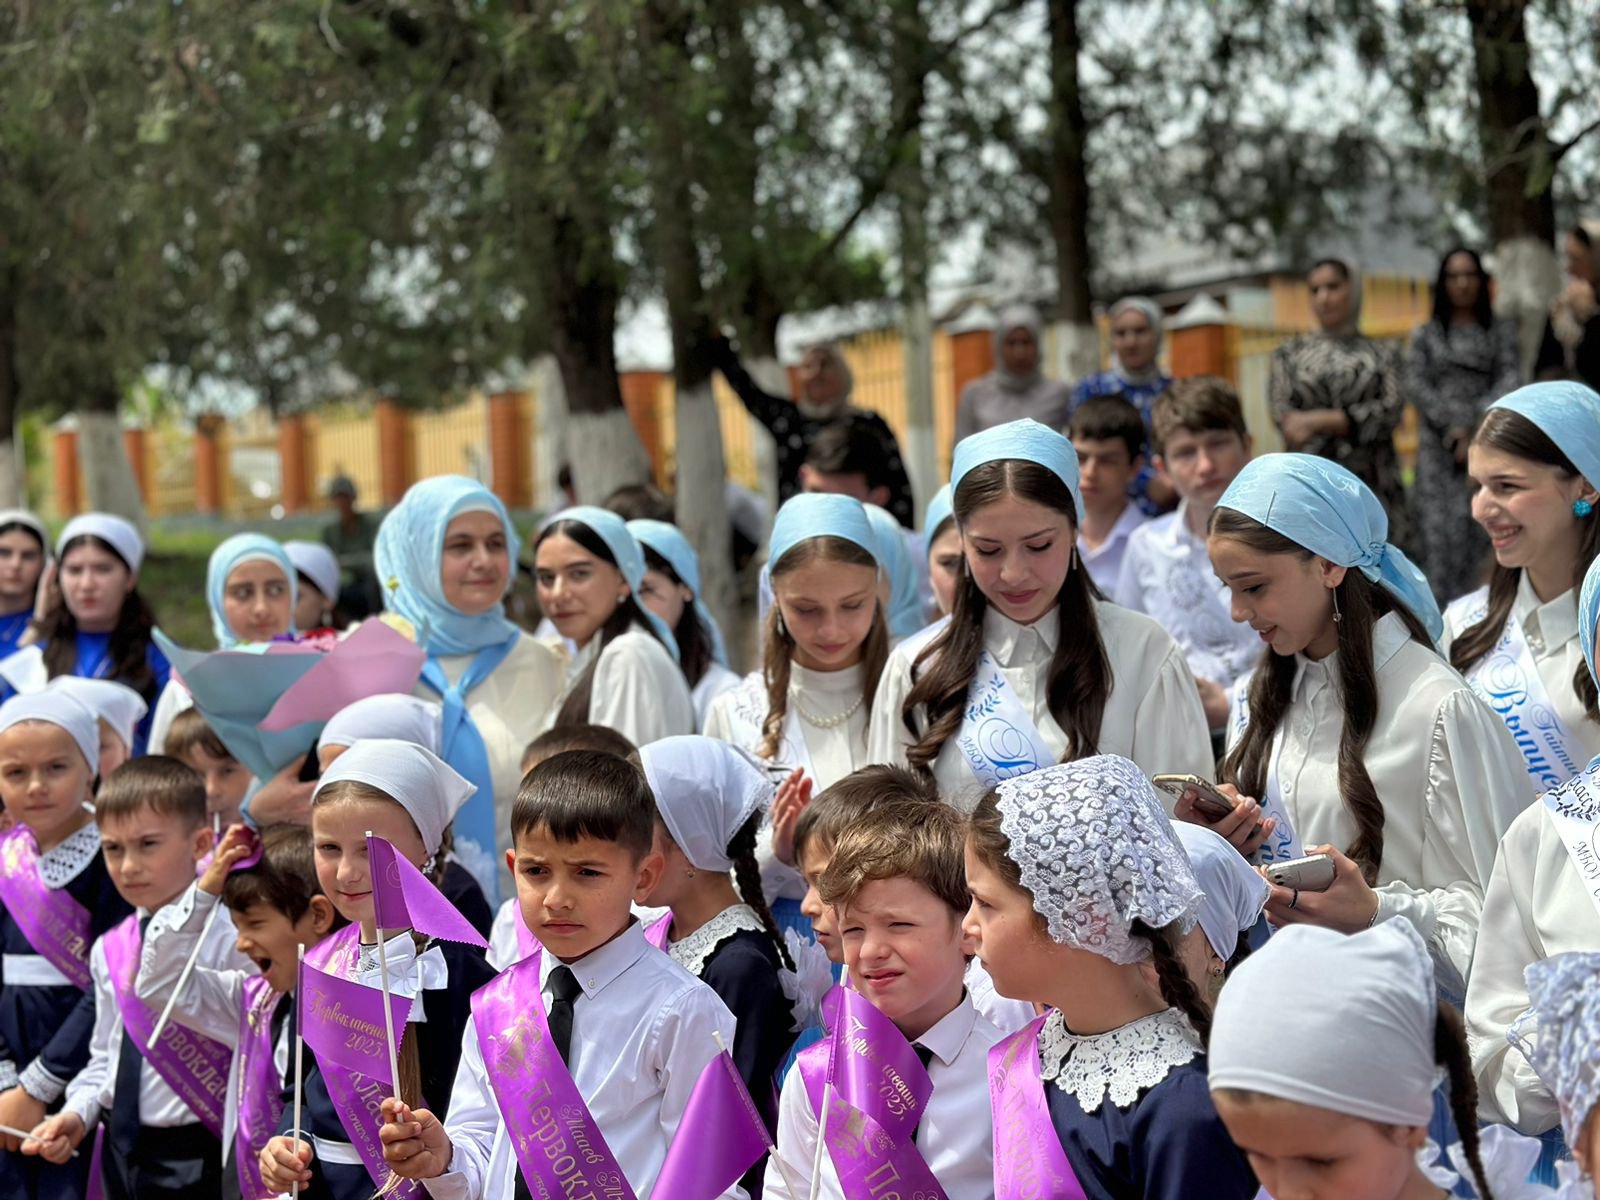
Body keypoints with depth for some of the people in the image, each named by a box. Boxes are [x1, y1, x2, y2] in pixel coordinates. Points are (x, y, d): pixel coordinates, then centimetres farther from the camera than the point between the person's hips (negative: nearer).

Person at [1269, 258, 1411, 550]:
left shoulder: (1382, 356, 12)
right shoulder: (1290, 353, 12)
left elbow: (1391, 410, -5)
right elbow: (1282, 415, 1)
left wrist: (1319, 421, -14)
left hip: (1373, 487, 1)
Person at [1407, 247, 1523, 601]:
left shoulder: (1502, 332, 12)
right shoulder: (1426, 335, 13)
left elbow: (1510, 381, 0)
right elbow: (1417, 387, 1)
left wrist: (1475, 428, -12)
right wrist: (1455, 430, -10)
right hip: (1439, 448, 0)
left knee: (1484, 529, -7)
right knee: (1440, 527, -9)